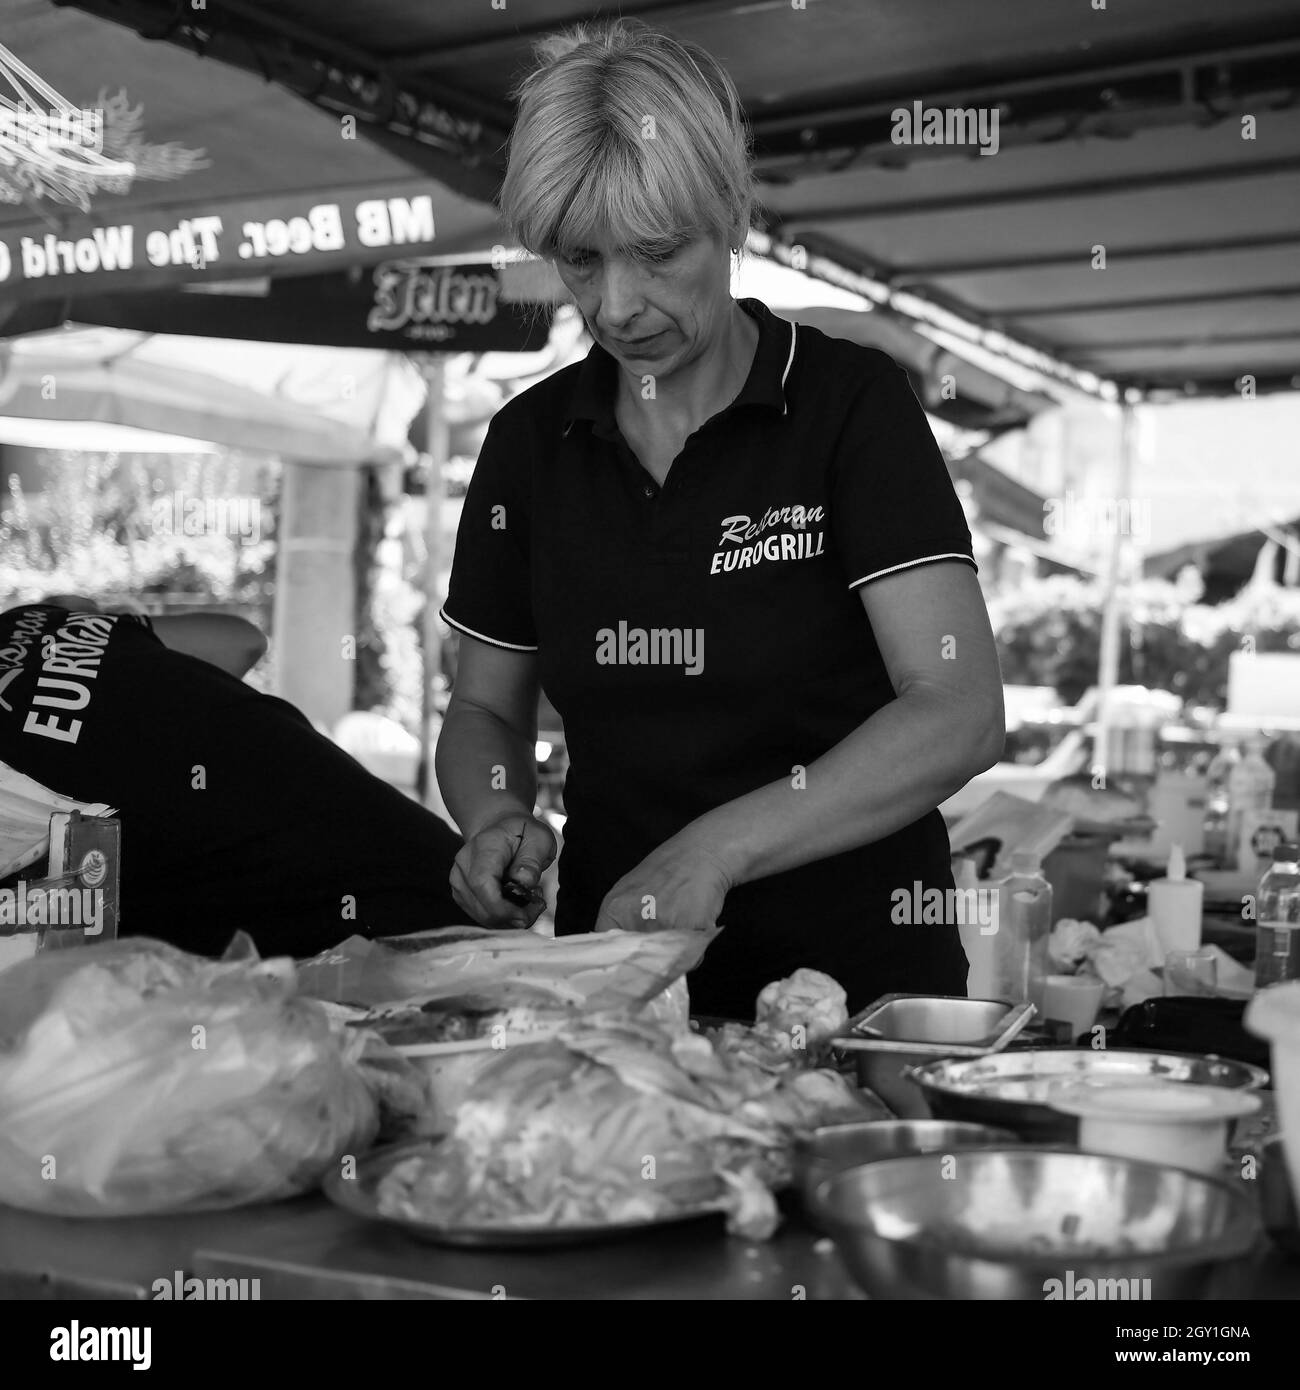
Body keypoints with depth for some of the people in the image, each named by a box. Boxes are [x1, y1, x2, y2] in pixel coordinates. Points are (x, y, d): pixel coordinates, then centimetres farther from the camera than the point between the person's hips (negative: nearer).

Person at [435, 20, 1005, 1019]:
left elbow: (961, 715, -13)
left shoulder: (853, 404, -4)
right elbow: (485, 711, 16)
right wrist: (499, 818, -6)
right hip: (619, 980, 3)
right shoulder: (532, 440, 7)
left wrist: (717, 848, -22)